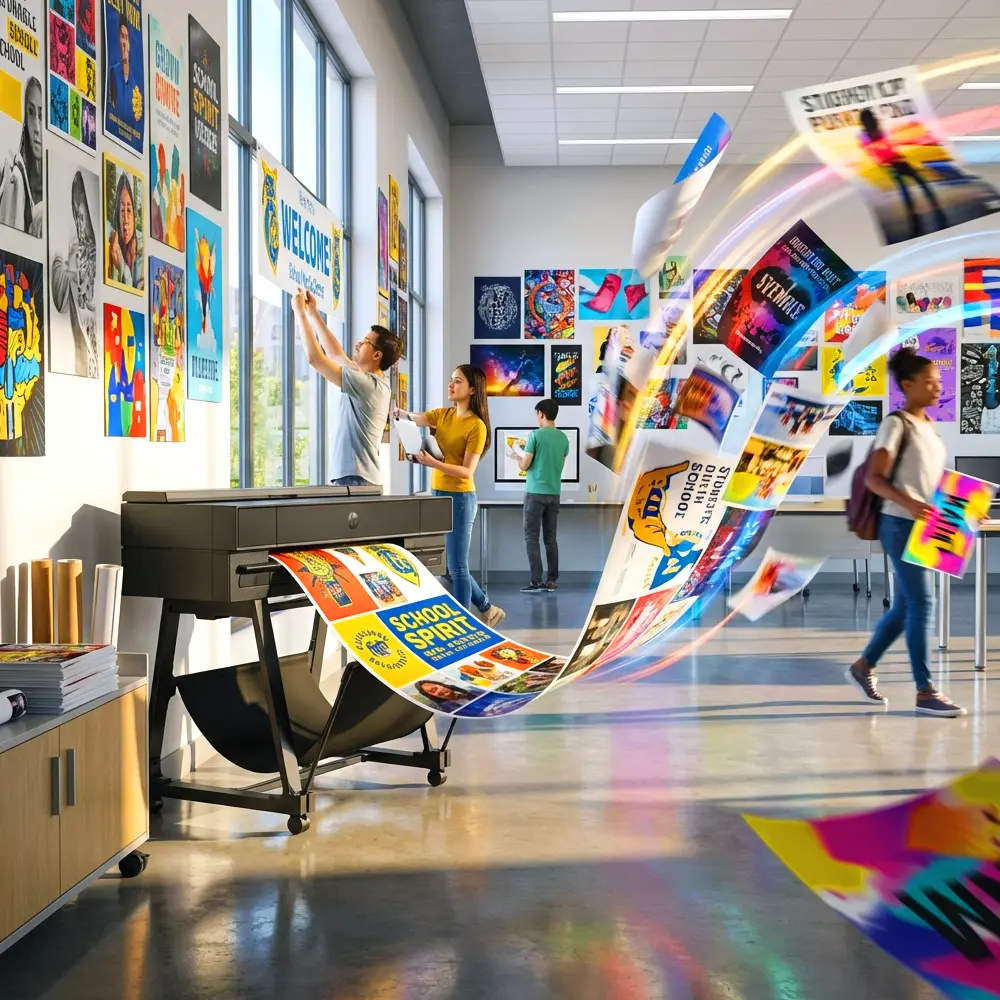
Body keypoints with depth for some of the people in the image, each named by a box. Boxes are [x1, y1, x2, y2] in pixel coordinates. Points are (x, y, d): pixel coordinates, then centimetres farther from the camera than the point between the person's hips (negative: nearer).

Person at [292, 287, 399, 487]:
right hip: (361, 479, 10)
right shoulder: (373, 382, 13)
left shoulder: (368, 384, -15)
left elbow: (315, 358, -15)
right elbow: (335, 354, 23)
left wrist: (300, 312, -6)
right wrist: (313, 314, 23)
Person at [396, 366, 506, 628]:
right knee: (453, 565, 15)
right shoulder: (443, 415, 9)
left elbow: (467, 471, -17)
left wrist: (433, 463, -29)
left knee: (457, 567, -3)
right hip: (438, 495, 8)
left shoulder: (476, 426, -13)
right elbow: (413, 418, -2)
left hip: (460, 498, -8)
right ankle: (487, 610, 30)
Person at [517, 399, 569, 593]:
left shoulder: (535, 435, -10)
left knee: (531, 537, 0)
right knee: (551, 538, 9)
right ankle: (551, 581, 8)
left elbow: (524, 466, -8)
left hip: (536, 492, -6)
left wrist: (518, 458, 15)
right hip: (554, 493, 6)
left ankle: (537, 582, -5)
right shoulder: (563, 438, 8)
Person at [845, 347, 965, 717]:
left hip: (924, 526, 9)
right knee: (920, 604, -8)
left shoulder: (927, 424, 14)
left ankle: (862, 667, 26)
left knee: (905, 606, 12)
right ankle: (925, 692, -3)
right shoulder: (896, 424, -10)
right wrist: (908, 504, -30)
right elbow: (874, 478, -16)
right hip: (901, 524, -9)